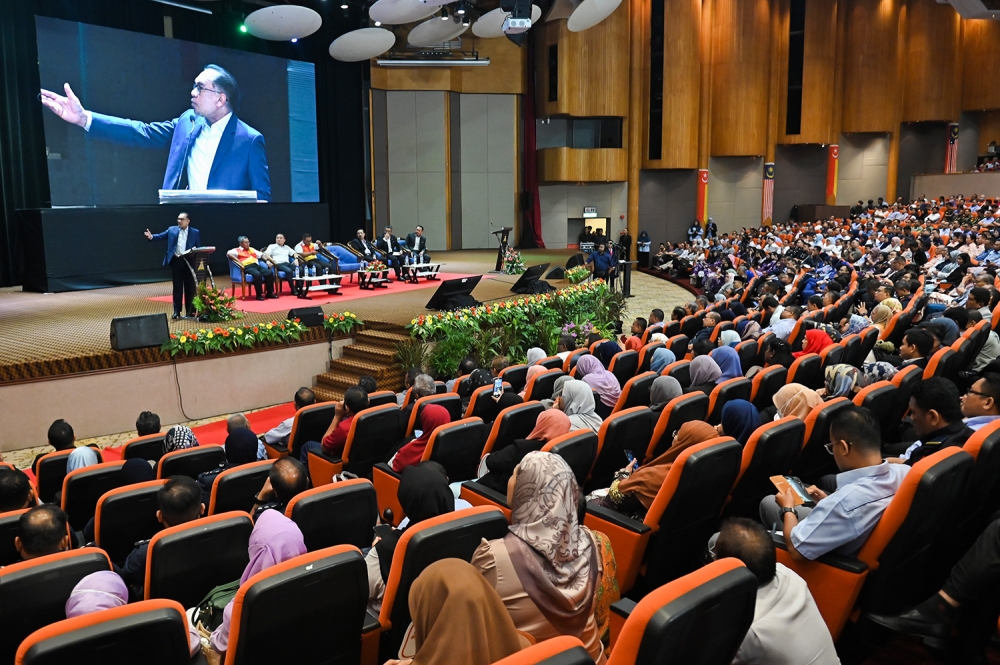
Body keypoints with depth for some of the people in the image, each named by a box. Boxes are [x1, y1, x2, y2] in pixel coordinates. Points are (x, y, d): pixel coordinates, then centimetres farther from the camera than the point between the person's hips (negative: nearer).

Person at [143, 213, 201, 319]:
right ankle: (176, 311, 8)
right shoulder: (172, 230, 8)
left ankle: (190, 311, 15)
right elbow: (161, 236, -1)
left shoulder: (195, 232, 5)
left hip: (189, 262, -1)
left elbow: (199, 248, 7)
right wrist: (151, 237, -18)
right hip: (176, 261, 1)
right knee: (177, 287, 4)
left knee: (190, 287, 5)